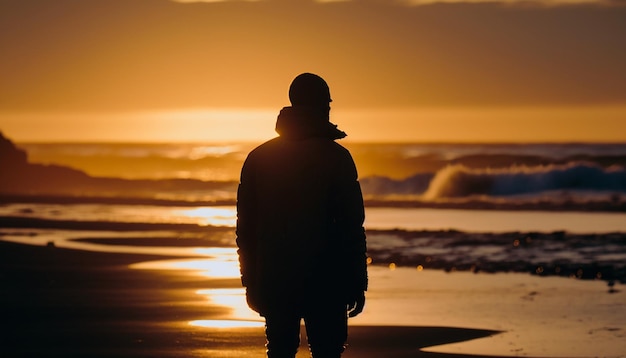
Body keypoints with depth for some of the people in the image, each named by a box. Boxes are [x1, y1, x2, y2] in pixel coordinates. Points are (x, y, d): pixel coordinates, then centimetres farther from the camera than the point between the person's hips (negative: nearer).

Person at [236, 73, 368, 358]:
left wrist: (250, 280, 16)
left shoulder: (258, 157, 8)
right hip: (324, 281, -4)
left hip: (273, 281, 4)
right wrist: (358, 283, -3)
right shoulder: (336, 157, -5)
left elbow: (245, 226, 10)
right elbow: (352, 227, -8)